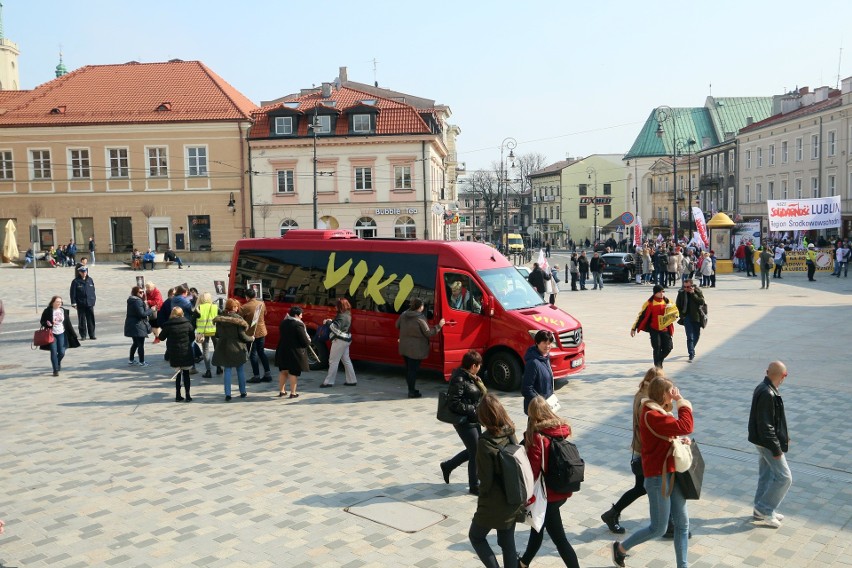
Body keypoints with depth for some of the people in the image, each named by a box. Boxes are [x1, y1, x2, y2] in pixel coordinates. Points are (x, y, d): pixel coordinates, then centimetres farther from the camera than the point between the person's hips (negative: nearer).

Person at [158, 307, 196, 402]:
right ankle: (187, 395, 7)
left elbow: (161, 338, 1)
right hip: (186, 354, 0)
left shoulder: (168, 326, -8)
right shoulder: (187, 324, -3)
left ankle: (178, 395, 12)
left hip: (174, 354, 0)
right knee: (186, 374, 9)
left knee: (178, 374, 12)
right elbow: (193, 338, 5)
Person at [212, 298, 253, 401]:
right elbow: (242, 336, -12)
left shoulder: (219, 318, -1)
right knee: (240, 369, 13)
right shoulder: (238, 318, -13)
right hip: (236, 347, -2)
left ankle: (227, 394, 1)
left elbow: (217, 334, 6)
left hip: (223, 347, 2)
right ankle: (243, 392, 22)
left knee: (227, 370, 8)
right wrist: (251, 338, 6)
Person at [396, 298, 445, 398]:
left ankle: (411, 389, 27)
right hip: (416, 349, -7)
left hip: (404, 347, 7)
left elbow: (397, 325, 14)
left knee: (408, 368, 17)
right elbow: (428, 333, -15)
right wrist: (439, 326, -7)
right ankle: (412, 392, 5)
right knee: (413, 369, 0)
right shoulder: (420, 318, -20)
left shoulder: (404, 315, 0)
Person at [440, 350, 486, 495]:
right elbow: (454, 404, -24)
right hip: (464, 422, -9)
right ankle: (474, 487, 20)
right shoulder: (459, 380, -22)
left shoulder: (471, 377, 6)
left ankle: (447, 466, 37)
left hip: (474, 420, 9)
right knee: (476, 453, 2)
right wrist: (474, 409, -22)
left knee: (474, 450, 19)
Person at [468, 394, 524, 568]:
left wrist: (482, 499, 0)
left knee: (476, 536, 18)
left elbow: (485, 477, -19)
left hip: (494, 504, -6)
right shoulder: (510, 434, -4)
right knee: (508, 543, 19)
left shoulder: (485, 442, -23)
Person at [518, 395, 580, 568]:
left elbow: (533, 469, -20)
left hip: (548, 495, -8)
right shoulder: (561, 429, -3)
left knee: (558, 538, 5)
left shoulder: (536, 436, -22)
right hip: (562, 490, 8)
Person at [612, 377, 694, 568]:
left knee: (682, 523, 10)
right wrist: (682, 401, -19)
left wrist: (680, 441, -2)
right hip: (658, 477, -9)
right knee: (658, 529, 4)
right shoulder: (651, 415, -23)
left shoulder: (659, 412, 11)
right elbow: (685, 427, -31)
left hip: (671, 473, 9)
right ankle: (621, 548, 25)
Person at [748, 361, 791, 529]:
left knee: (766, 475, 18)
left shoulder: (764, 389, 5)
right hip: (767, 442, -10)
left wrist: (783, 436, 22)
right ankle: (764, 510, 7)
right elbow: (766, 425, -25)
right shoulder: (767, 394, -27)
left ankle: (761, 510, 29)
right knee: (784, 477, -1)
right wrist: (776, 448, -20)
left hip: (763, 441, 10)